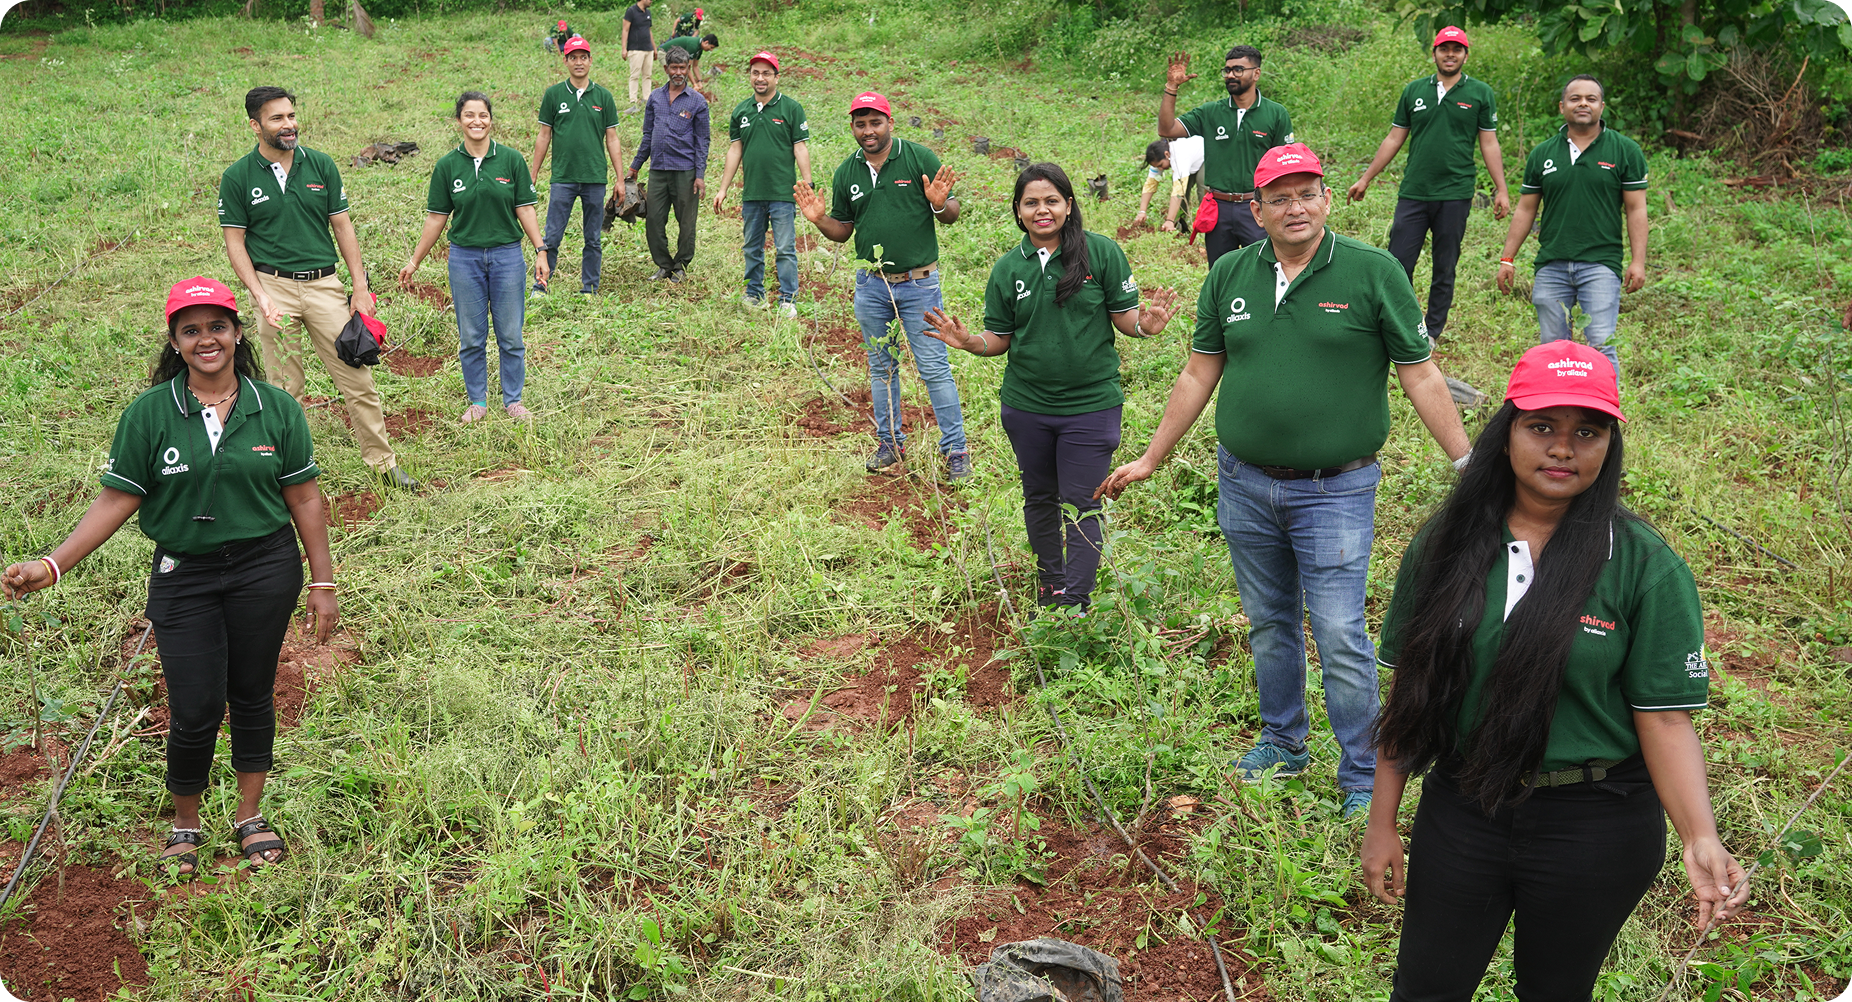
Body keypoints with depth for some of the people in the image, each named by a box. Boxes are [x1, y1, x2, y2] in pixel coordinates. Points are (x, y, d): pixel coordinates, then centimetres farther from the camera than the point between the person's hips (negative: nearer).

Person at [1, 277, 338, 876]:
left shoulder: (277, 409, -2)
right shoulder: (148, 415, -5)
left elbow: (304, 499, 1)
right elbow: (117, 500, -4)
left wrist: (323, 583, 2)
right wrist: (53, 565, -13)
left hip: (266, 570, 1)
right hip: (183, 575, -1)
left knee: (252, 694, 13)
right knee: (196, 710, -1)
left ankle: (250, 816, 33)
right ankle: (185, 824, 26)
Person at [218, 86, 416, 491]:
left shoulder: (320, 165, 4)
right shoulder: (237, 177, -1)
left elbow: (343, 227, 8)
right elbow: (235, 242, 1)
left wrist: (361, 286, 2)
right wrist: (260, 297, -11)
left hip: (324, 283, 2)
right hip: (274, 285, -1)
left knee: (357, 376, 0)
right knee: (286, 384, 4)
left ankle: (383, 463, 9)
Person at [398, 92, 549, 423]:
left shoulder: (511, 160, -1)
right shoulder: (447, 166, 0)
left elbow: (525, 209, 2)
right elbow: (436, 217, 5)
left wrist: (541, 251, -5)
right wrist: (414, 261, 7)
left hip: (507, 255, 0)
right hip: (465, 257, 1)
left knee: (511, 335, 6)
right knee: (471, 337, 7)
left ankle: (513, 400, 21)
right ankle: (478, 401, 22)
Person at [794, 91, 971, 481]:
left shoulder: (920, 158, -6)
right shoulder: (846, 173, 6)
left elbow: (952, 216, -3)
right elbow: (842, 230, 13)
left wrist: (939, 203, -26)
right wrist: (820, 219, -7)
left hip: (919, 283, -4)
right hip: (871, 284, 4)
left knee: (934, 368, -3)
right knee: (881, 367, 15)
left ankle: (955, 449, 5)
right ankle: (890, 441, 28)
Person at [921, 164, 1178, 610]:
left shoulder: (1102, 252, -6)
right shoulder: (1008, 268, 3)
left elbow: (1124, 317, -3)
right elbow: (1000, 338, 5)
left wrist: (1145, 324, -25)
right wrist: (969, 341, -15)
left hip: (1091, 405, -3)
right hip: (1026, 406, 4)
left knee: (1081, 505, -1)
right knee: (1039, 498, 18)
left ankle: (1076, 602, 7)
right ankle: (1050, 580, 38)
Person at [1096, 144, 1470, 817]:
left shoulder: (1373, 271, -7)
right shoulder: (1229, 275, 4)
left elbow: (1420, 376, -5)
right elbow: (1199, 373, 11)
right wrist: (1150, 460, 13)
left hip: (1335, 490, -4)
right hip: (1244, 485, 4)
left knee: (1341, 637, -3)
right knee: (1269, 623, 17)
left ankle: (1363, 776, 14)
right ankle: (1282, 742, 37)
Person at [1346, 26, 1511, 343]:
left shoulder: (1481, 94, 4)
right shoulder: (1414, 91, 9)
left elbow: (1489, 144, 5)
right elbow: (1394, 139, 14)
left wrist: (1501, 190, 0)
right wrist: (1365, 179, 12)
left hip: (1455, 195, -1)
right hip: (1413, 194, 2)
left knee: (1444, 269, 5)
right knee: (1398, 264, -3)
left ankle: (1432, 334, 16)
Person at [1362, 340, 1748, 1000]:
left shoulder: (1646, 567, -12)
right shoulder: (1446, 543, -5)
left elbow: (1664, 717, -12)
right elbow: (1409, 687, -1)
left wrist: (1701, 840, -28)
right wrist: (1382, 820, 1)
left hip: (1595, 829, -1)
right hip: (1460, 812, 2)